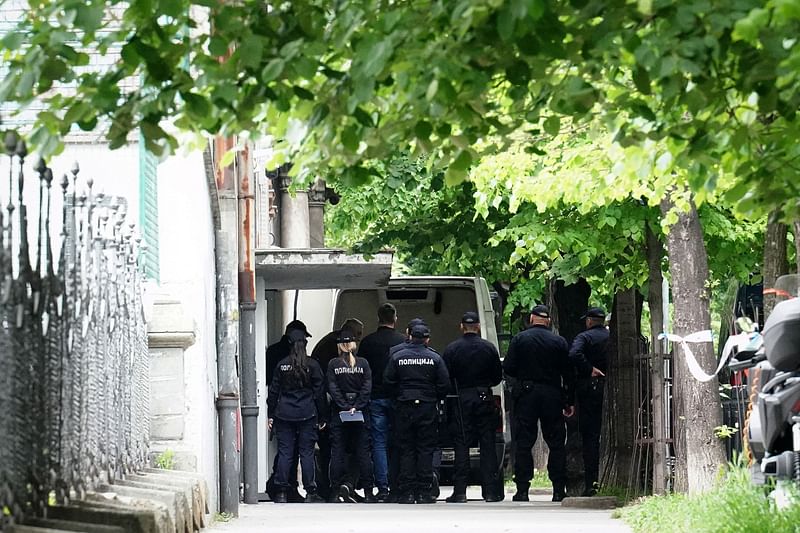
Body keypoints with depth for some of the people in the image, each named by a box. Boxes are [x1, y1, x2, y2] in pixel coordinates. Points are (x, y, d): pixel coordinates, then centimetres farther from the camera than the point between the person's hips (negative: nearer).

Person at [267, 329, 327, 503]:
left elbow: (274, 391, 5)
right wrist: (321, 417, 7)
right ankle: (310, 492, 1)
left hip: (284, 415, 1)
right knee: (307, 453, 2)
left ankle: (281, 493, 1)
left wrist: (271, 415, 13)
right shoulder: (312, 365, -3)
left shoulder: (282, 365, 1)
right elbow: (319, 392, 0)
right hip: (307, 415, -1)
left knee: (284, 453, 3)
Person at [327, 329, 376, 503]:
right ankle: (368, 493, 1)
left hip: (339, 413, -1)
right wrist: (356, 407, -10)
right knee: (363, 451, 3)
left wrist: (345, 407, -10)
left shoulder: (333, 364, -3)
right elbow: (367, 388, -7)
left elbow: (333, 389, -8)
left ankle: (336, 490, -3)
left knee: (337, 451, 3)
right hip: (361, 414, 1)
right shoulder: (363, 363, -1)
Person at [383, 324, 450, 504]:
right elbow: (444, 384, -3)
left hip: (404, 408, 1)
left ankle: (407, 492, 1)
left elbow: (388, 381, 0)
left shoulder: (397, 357, 0)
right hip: (427, 408, -1)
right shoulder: (434, 358, -2)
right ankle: (424, 492, -1)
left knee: (406, 450, 5)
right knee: (425, 449, 3)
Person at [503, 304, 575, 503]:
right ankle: (558, 490, 5)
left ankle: (522, 490, -2)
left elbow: (508, 368, -5)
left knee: (523, 444, 2)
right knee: (556, 444, 7)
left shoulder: (519, 339, -2)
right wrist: (569, 402, 10)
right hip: (552, 396, 1)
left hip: (526, 396, -1)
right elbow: (569, 374, 4)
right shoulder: (559, 342, 3)